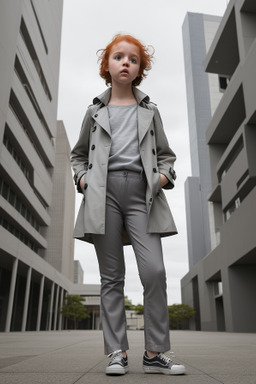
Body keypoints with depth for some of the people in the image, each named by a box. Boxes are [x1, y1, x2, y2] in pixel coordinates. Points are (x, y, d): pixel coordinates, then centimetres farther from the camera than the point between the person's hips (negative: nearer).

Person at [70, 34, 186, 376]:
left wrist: (165, 176, 2)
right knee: (111, 277, 0)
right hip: (104, 192, 1)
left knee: (154, 271, -13)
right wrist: (82, 177, 6)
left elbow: (166, 154, 23)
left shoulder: (150, 111, 19)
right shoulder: (95, 111, 19)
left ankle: (155, 353, -1)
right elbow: (78, 154, 26)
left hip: (141, 192, 0)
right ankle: (117, 352, 7)